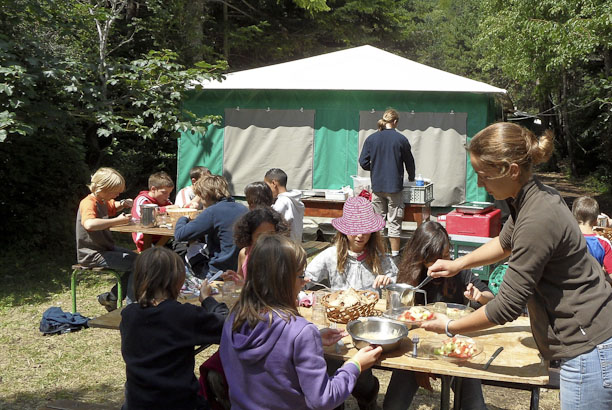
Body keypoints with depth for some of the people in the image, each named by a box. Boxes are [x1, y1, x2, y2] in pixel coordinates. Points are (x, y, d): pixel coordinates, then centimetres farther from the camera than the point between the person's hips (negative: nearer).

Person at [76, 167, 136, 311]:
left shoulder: (103, 201, 11)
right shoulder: (88, 203, -20)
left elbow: (113, 207, 34)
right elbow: (89, 224, -42)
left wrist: (123, 204, 9)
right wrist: (118, 221, -36)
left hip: (105, 249, 10)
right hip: (93, 255, -10)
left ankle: (110, 298, 19)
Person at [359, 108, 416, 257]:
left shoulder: (371, 139, 1)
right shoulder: (401, 139, -4)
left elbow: (363, 162, 2)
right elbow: (409, 162, 6)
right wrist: (411, 178, 25)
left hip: (377, 186, 2)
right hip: (394, 186, -2)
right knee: (394, 222, 3)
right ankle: (394, 255, 6)